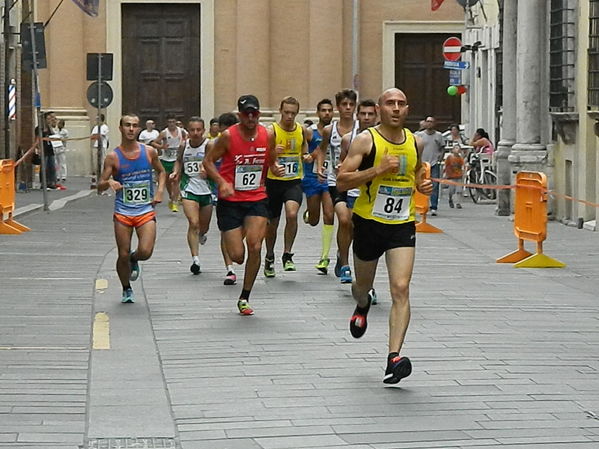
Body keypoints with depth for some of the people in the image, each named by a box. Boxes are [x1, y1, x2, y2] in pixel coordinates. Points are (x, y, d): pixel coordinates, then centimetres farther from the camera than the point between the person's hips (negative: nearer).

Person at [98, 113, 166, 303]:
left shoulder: (149, 152, 1)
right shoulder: (113, 157, -4)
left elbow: (161, 172, 19)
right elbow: (100, 186, -3)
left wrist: (159, 190, 3)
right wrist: (109, 183, -26)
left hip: (146, 211, 1)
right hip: (122, 212, -1)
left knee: (145, 252, -16)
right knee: (123, 255, 1)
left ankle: (134, 260, 22)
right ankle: (127, 290, 27)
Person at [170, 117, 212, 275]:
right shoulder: (184, 146, 2)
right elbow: (179, 160, 21)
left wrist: (206, 169, -52)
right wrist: (176, 172, 2)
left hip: (206, 190, -1)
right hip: (189, 189, 1)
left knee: (204, 226, 16)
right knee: (193, 223, -16)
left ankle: (201, 235, 54)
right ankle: (195, 259, -15)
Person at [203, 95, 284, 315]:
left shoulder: (267, 135, 0)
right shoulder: (228, 136, -10)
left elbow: (272, 161, 16)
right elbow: (208, 161, -4)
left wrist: (277, 168, -7)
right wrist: (222, 182, -19)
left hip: (257, 199, 2)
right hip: (230, 200, -2)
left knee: (255, 248, -14)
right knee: (237, 256, -4)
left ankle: (244, 297, 3)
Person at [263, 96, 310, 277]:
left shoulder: (302, 131, 3)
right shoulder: (271, 131, -8)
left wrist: (307, 157, 0)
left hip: (294, 182, 1)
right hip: (274, 181, -1)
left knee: (292, 214, -24)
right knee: (272, 223, 11)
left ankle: (287, 255, -9)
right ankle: (269, 257, 35)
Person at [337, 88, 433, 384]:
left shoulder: (415, 143, 4)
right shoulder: (366, 140, -9)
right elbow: (342, 181, -14)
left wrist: (422, 185, 3)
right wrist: (378, 169, -23)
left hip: (402, 225, 1)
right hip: (369, 222, -1)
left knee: (400, 288, -15)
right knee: (363, 285, 18)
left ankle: (394, 357, -19)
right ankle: (362, 306, 57)